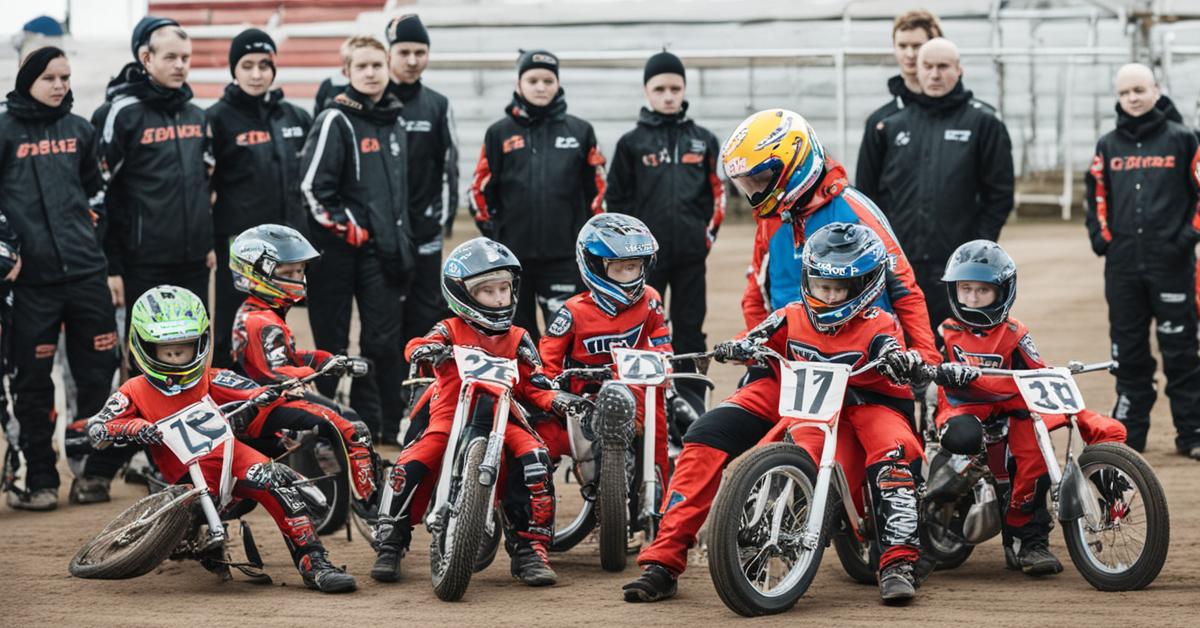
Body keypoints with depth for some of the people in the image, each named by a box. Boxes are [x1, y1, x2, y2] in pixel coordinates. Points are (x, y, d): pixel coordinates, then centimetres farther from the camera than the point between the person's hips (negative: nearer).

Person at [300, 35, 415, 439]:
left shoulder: (395, 122, 13)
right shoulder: (336, 121, -8)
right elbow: (313, 186, -13)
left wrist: (400, 237, 17)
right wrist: (344, 227, -11)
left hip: (384, 250, 6)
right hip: (339, 249, -6)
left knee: (385, 340, 5)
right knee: (332, 342, 1)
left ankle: (375, 422, 13)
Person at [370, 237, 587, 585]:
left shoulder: (518, 340, 15)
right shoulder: (451, 330, 6)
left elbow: (532, 385, 11)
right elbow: (415, 347, -10)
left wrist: (558, 400, -8)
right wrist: (428, 349, -35)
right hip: (450, 414, -2)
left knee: (534, 459, -26)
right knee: (411, 465, -23)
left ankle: (531, 549, -15)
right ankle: (389, 545, -2)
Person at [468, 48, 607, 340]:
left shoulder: (580, 131, 5)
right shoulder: (499, 133, 4)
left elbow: (597, 188, 9)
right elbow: (481, 188, 8)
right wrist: (493, 233, 5)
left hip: (563, 258, -1)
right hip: (512, 257, 1)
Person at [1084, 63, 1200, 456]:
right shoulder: (1108, 146, 12)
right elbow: (1096, 195, 19)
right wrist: (1100, 236, 6)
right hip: (1122, 265, 3)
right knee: (1128, 351, 7)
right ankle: (1129, 431, 13)